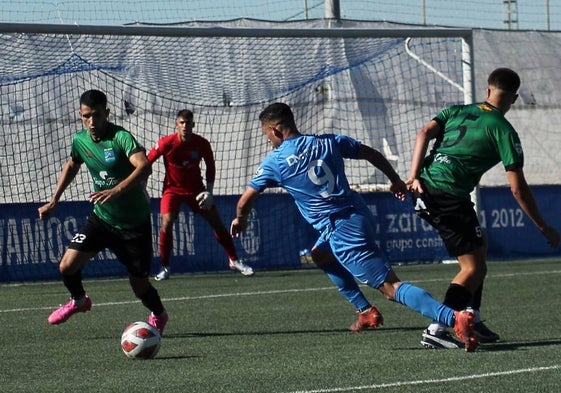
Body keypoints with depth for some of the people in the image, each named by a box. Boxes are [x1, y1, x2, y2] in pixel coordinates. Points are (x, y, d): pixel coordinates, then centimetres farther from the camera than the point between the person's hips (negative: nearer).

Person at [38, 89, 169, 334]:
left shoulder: (121, 137, -22)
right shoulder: (80, 140, -3)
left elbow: (143, 167, -39)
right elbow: (71, 166, 19)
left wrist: (116, 191, -51)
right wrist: (53, 201, 18)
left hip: (134, 222, -4)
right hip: (102, 217, 5)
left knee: (139, 284, 3)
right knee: (67, 265, -11)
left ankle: (158, 316, 37)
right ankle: (78, 301, 23)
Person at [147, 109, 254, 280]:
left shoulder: (202, 144, -14)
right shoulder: (166, 143, -18)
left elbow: (210, 167, 2)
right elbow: (146, 162, -7)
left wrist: (209, 191, -7)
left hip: (196, 189, 2)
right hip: (173, 189, -2)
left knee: (217, 223, 0)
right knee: (166, 224, -20)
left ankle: (234, 260, 16)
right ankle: (165, 268, -7)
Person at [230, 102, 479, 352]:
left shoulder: (274, 163, -1)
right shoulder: (329, 142, 11)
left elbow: (245, 202, 9)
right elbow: (372, 154, 17)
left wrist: (240, 219, 30)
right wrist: (395, 180, 31)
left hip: (341, 231, -7)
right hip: (361, 216, 7)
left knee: (390, 287, -11)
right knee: (319, 255, 32)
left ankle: (454, 318, -28)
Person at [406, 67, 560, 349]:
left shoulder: (458, 111, 18)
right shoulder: (503, 131, 0)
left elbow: (425, 133, 2)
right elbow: (517, 188, -3)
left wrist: (413, 177, -5)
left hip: (424, 191, 7)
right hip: (450, 196, -7)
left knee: (479, 246, 24)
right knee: (474, 268, -1)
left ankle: (472, 319, 22)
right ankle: (435, 330, -14)